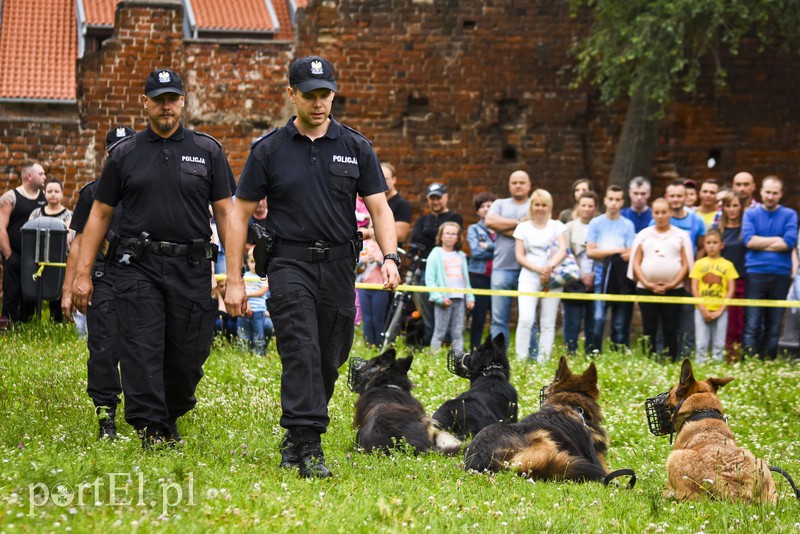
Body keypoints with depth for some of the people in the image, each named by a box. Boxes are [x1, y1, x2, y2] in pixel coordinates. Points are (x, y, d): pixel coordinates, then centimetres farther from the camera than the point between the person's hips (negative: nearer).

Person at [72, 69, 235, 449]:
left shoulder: (207, 150, 8)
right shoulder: (124, 154, 8)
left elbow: (225, 212, 7)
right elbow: (100, 214, 11)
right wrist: (82, 273, 4)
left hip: (192, 268, 1)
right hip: (138, 267, 0)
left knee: (188, 356, 3)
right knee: (141, 351, -10)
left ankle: (170, 419, 26)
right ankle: (152, 432, -10)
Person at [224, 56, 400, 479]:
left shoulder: (355, 148, 7)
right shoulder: (269, 150, 2)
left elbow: (379, 208, 5)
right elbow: (240, 213, 4)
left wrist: (390, 258, -12)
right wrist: (234, 279, -1)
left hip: (339, 267, 3)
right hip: (290, 264, -3)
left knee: (329, 361, 8)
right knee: (301, 353, -18)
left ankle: (295, 438, 27)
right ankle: (308, 449, -23)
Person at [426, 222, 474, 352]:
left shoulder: (461, 256, 17)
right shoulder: (436, 255, 1)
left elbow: (466, 279, 19)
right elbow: (429, 279, -6)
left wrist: (470, 297, 8)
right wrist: (439, 297, -16)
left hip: (459, 298, 5)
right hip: (444, 300, -5)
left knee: (458, 333, 3)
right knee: (440, 332, -5)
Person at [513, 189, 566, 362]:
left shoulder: (556, 226, 11)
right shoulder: (523, 227, 10)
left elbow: (563, 250, -1)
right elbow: (519, 256, 3)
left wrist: (550, 267, -19)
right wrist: (538, 268, -13)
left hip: (552, 279, 1)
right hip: (529, 278, -1)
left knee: (548, 323, -1)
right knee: (526, 319, -17)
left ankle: (543, 361, 1)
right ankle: (521, 359, -15)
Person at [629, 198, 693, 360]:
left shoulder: (681, 236, 9)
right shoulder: (643, 235, 11)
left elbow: (686, 264, 3)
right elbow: (636, 263, 6)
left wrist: (672, 284, -9)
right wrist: (648, 284, -7)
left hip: (673, 290, -1)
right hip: (646, 289, 1)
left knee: (670, 330, -1)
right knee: (649, 330, 0)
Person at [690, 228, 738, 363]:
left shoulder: (727, 265, 4)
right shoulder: (699, 264, 5)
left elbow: (731, 290, 2)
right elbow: (694, 288, 2)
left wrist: (720, 310, -7)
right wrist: (703, 309, -7)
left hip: (720, 310, 0)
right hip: (702, 310, 0)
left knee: (719, 345, 2)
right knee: (701, 344, 0)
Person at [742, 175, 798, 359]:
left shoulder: (789, 215, 7)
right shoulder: (751, 214, 8)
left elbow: (790, 242, -8)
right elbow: (748, 240, -8)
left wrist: (761, 244, -5)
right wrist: (777, 239, -5)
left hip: (781, 275, 1)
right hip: (756, 274, -1)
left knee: (774, 326, 6)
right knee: (752, 325, -7)